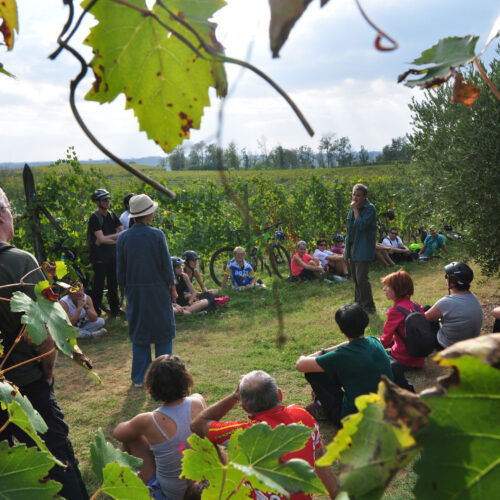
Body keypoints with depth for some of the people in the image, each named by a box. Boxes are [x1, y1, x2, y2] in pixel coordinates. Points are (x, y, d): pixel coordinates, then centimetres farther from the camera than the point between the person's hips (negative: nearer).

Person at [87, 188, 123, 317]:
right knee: (99, 284, -1)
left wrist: (107, 239, -11)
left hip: (112, 254, 7)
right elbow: (101, 239, -20)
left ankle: (115, 309, 25)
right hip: (99, 255, -7)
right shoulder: (95, 218, -12)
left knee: (113, 282, 14)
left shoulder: (111, 215, 10)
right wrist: (117, 236, -10)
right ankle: (96, 311, 7)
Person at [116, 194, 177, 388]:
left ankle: (139, 377, 17)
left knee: (138, 335, 12)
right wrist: (172, 288, 4)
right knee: (163, 333, 10)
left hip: (135, 293, 3)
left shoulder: (123, 237, -3)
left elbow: (120, 270, 3)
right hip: (158, 291, -3)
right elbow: (166, 265, -7)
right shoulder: (157, 235, -12)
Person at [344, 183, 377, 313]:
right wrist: (347, 250, 15)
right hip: (352, 248, 8)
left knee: (361, 279, -12)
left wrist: (356, 210, -15)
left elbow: (361, 225, -25)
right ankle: (359, 304, 27)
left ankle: (368, 307, 0)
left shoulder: (370, 208, -11)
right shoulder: (353, 208, 12)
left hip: (363, 249, -8)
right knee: (356, 279, 15)